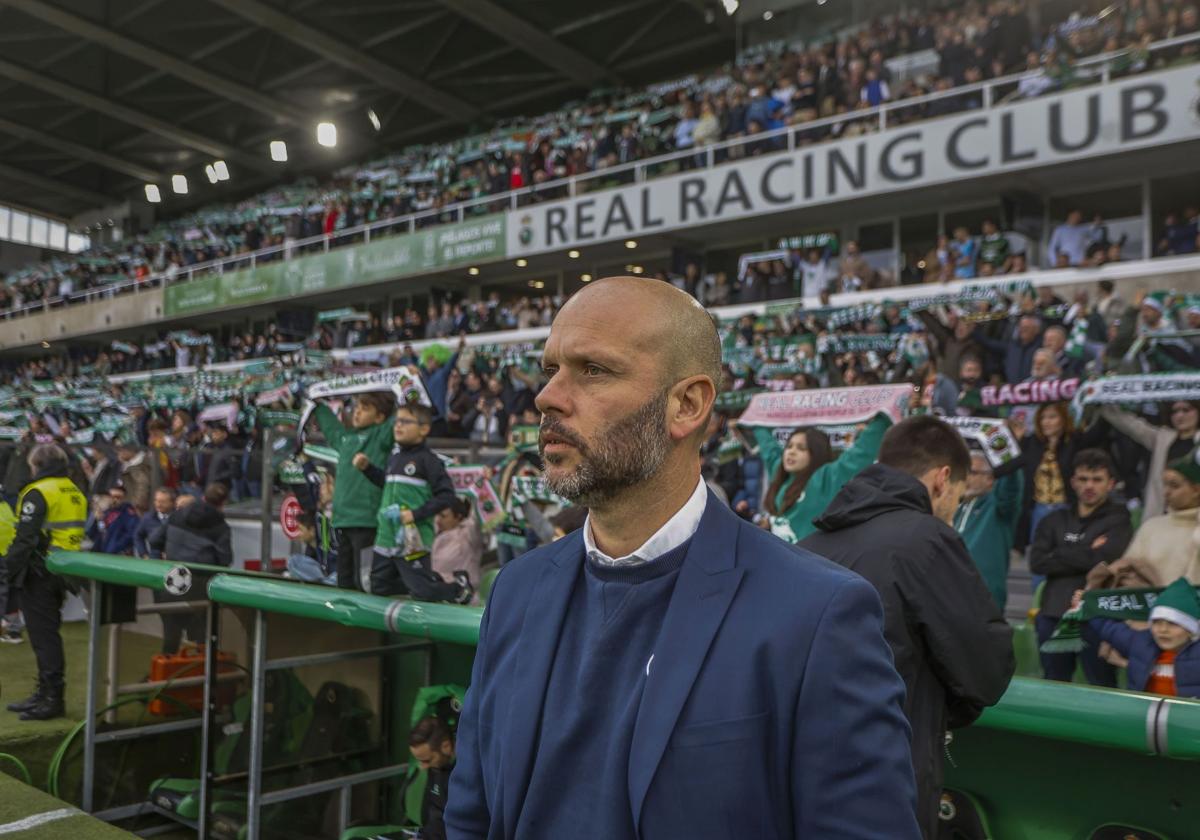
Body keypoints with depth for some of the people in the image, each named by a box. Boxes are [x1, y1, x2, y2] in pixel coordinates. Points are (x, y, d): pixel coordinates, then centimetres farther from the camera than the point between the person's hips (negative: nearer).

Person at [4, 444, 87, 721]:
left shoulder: (38, 493, -13)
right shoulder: (75, 493, 13)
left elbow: (25, 538, -18)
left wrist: (10, 567, -11)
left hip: (39, 574, -8)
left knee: (43, 635, -3)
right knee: (49, 633, 16)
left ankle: (52, 699, 0)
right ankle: (46, 692, 24)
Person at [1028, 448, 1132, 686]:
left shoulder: (1118, 520, 4)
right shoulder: (1054, 521, 14)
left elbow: (1106, 557, -14)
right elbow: (1037, 562, -1)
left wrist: (1059, 554, -4)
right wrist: (1088, 554, -6)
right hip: (1053, 616, 4)